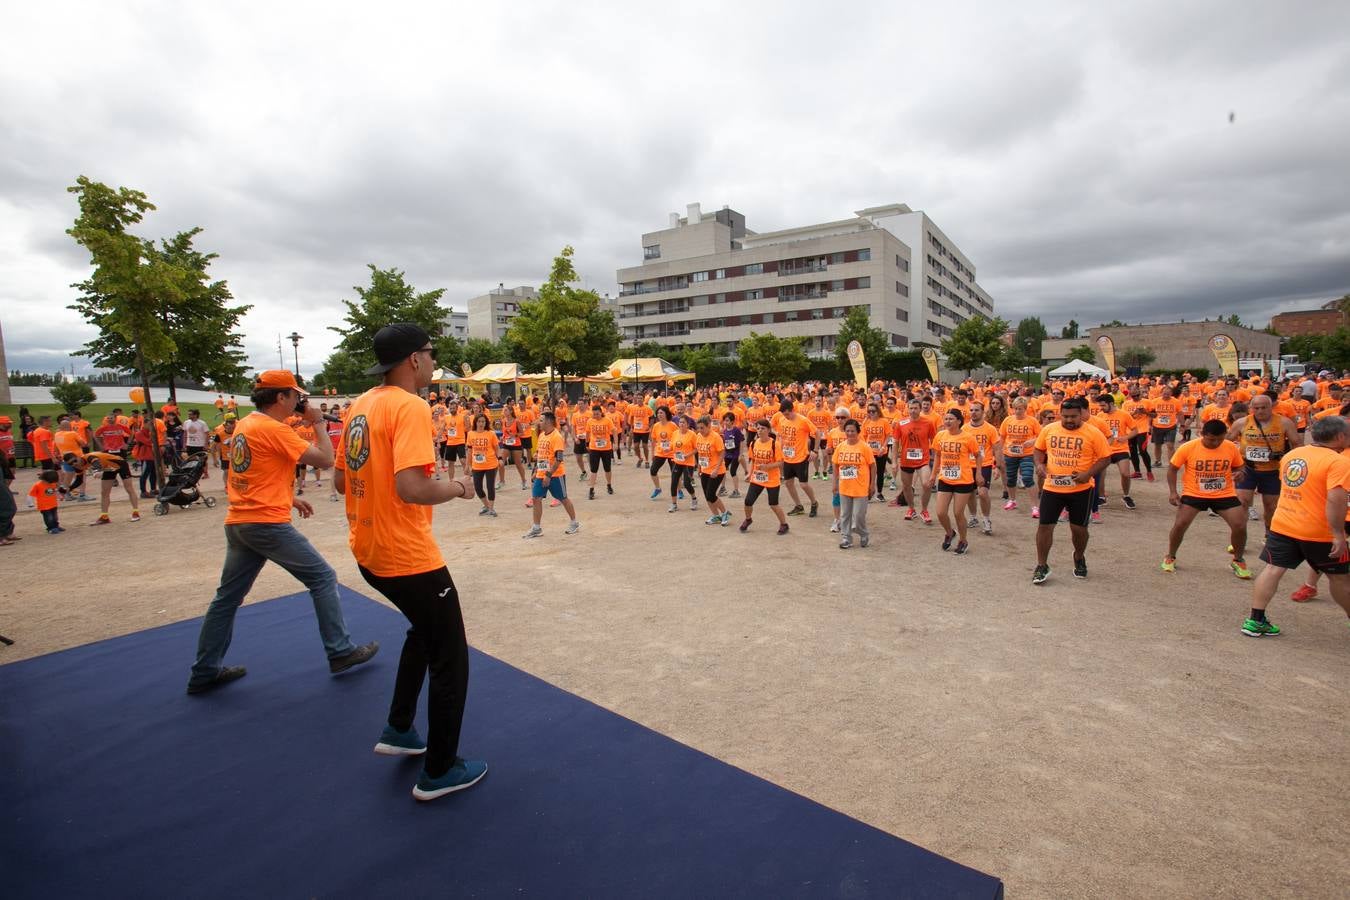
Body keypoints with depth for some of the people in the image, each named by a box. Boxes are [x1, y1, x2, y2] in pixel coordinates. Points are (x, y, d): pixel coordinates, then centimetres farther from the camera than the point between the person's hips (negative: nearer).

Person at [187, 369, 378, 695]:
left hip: (238, 524, 9)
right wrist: (317, 422, -4)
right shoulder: (275, 429, -14)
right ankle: (340, 652, 7)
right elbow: (325, 459, -15)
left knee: (228, 596, 16)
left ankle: (205, 672, 25)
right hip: (268, 524, -9)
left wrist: (288, 498, 20)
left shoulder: (245, 424, 13)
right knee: (323, 578, 1)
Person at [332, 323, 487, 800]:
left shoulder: (361, 405, 8)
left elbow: (340, 479, 15)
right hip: (408, 556, -9)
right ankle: (439, 771, 20)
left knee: (425, 630, 30)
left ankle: (398, 731, 38)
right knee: (449, 658, 7)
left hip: (368, 553, 9)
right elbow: (411, 489, -30)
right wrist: (456, 487, -13)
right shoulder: (410, 407, -19)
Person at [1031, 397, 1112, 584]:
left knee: (1079, 527, 11)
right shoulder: (1048, 429, -2)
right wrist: (1039, 464, -6)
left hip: (1081, 490, -1)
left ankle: (1079, 559, 39)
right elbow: (1039, 449, 13)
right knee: (1044, 525, 0)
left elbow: (1105, 458, -5)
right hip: (1052, 488, 2)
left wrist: (1088, 473, -20)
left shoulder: (1093, 433, -9)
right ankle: (1042, 566, 13)